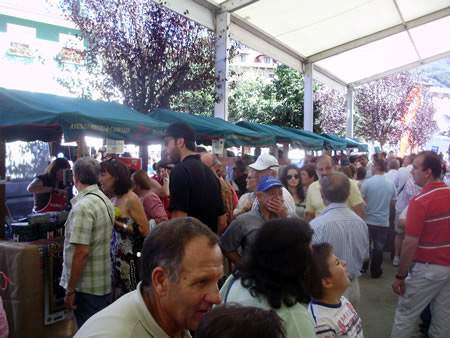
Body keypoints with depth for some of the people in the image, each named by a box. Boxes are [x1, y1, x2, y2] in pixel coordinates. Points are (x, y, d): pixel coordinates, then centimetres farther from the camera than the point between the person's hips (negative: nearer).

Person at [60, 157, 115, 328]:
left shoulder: (83, 206, -21)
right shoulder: (105, 200, 7)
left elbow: (82, 252, -24)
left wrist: (70, 290, -17)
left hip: (87, 287, -8)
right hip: (103, 282, 9)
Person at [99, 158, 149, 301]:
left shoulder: (131, 199, -13)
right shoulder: (113, 200, 10)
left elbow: (144, 231, -16)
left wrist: (117, 224, -18)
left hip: (129, 258, -7)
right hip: (115, 257, 7)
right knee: (115, 300, 13)